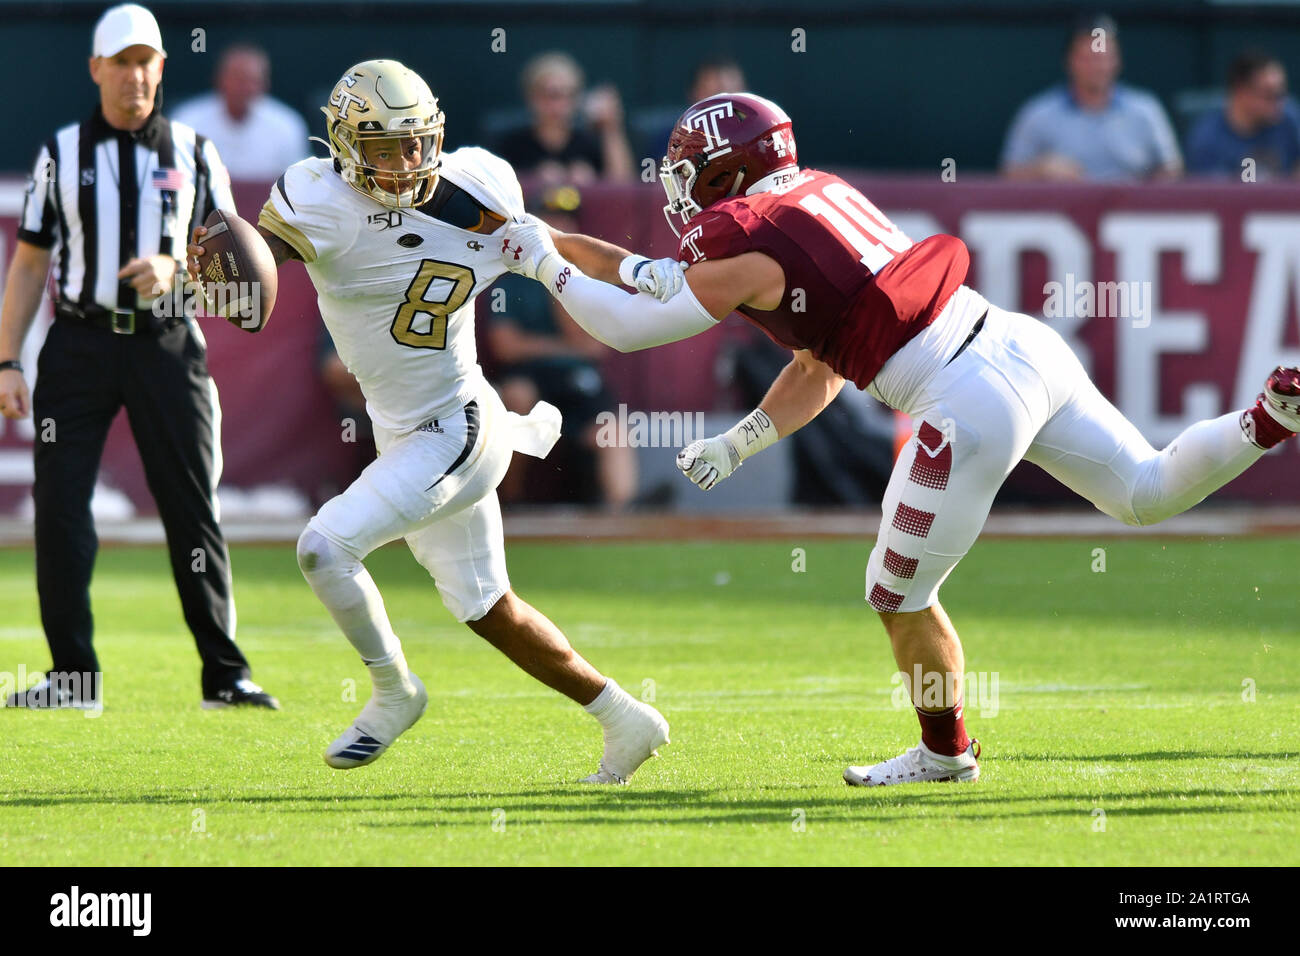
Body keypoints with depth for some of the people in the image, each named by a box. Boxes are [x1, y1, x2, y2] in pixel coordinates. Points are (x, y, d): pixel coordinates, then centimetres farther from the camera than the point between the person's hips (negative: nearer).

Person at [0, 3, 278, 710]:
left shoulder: (194, 155, 9)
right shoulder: (62, 153, 8)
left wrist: (174, 269, -15)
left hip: (167, 346, 0)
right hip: (81, 342, 0)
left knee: (194, 511, -3)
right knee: (59, 509, -6)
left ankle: (225, 674, 2)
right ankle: (73, 676, 3)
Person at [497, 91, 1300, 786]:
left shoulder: (748, 253, -6)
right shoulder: (822, 200, 19)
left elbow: (630, 326, 1)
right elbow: (821, 373, 26)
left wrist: (547, 263, 14)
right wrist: (734, 446, 27)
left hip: (971, 403, -8)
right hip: (1024, 345, 8)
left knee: (900, 596, 9)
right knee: (1149, 494, 19)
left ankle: (946, 751, 24)